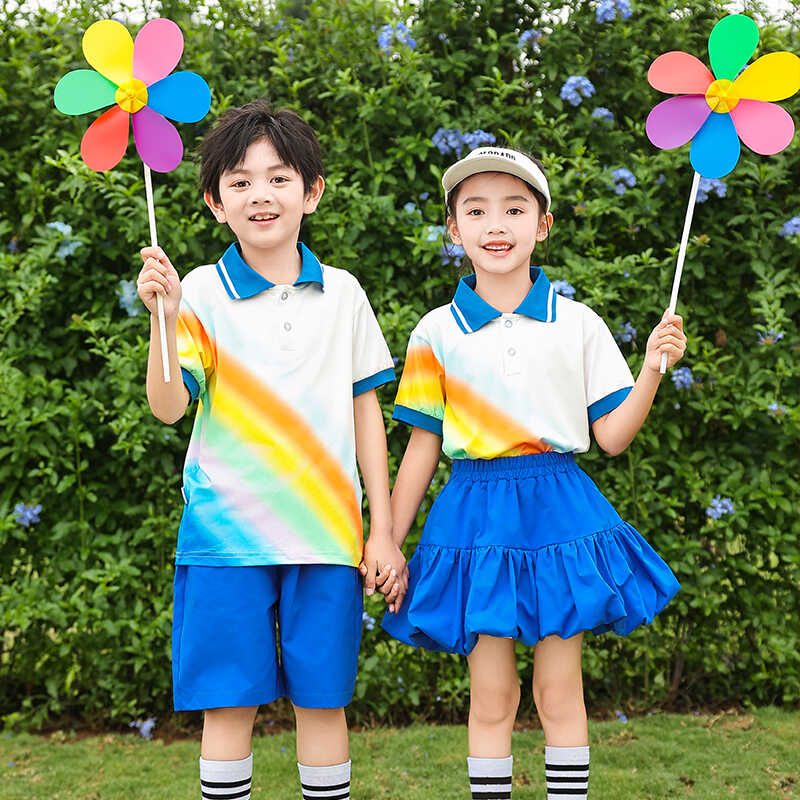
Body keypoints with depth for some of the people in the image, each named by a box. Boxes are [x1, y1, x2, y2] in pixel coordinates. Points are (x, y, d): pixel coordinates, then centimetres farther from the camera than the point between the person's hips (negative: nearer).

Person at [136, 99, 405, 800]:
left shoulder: (342, 293, 6)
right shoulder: (202, 292, -1)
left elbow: (366, 411, 9)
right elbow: (168, 407, -9)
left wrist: (383, 530, 6)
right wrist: (164, 318, -25)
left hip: (326, 530, 2)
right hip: (228, 529, -1)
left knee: (323, 698, 7)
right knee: (229, 703, 4)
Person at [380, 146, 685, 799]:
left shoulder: (578, 324, 2)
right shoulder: (437, 333, 2)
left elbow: (612, 436, 3)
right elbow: (422, 447, 6)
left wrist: (653, 368, -11)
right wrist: (387, 546, 5)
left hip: (558, 508, 0)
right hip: (477, 516, 0)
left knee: (560, 690, 6)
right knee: (492, 696, 4)